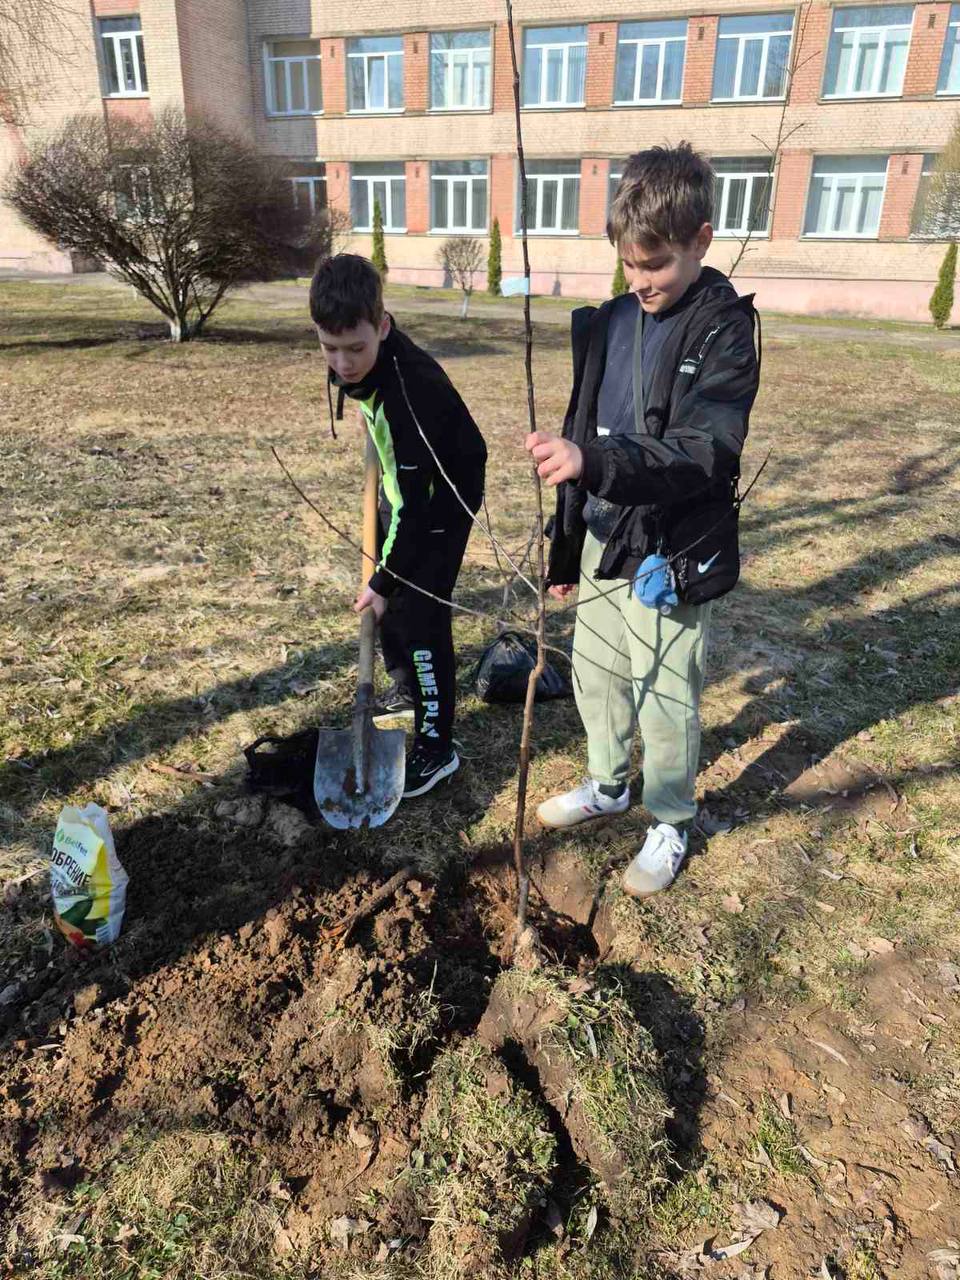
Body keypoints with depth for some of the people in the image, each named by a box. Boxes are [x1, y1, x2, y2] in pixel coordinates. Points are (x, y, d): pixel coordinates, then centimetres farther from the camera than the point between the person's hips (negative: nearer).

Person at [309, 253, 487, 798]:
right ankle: (407, 691, 39)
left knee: (420, 611, -10)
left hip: (444, 496, -9)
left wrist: (385, 581, -28)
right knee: (388, 592, 17)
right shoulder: (356, 360, -12)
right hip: (405, 485, 9)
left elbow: (414, 503, -32)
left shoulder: (411, 387, -36)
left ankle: (437, 746, 2)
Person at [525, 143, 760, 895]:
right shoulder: (611, 323, 6)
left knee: (666, 700, 8)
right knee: (596, 675, 19)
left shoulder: (726, 330, -13)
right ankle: (609, 786, 43)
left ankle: (671, 824, 31)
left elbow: (705, 456, -26)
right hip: (604, 545, 7)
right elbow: (585, 438, 11)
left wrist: (594, 462, -41)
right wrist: (565, 549, 12)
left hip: (670, 558, -6)